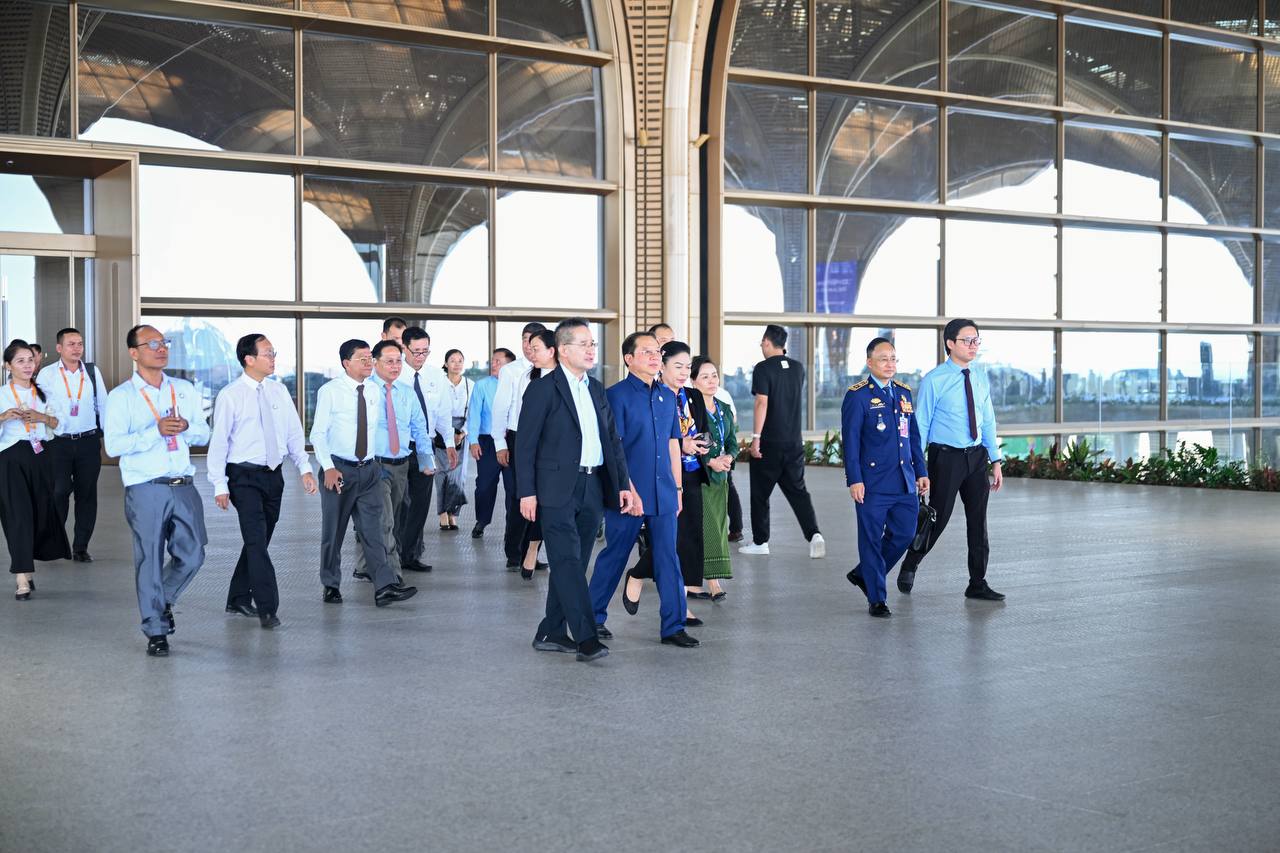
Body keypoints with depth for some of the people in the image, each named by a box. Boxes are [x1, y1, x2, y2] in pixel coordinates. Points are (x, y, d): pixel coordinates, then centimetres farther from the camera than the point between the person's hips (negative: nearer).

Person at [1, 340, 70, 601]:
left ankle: (27, 568, 28)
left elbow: (60, 424, 7)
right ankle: (22, 579, -12)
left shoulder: (43, 393, 12)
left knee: (42, 511, 7)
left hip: (39, 457, 4)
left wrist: (41, 417, -11)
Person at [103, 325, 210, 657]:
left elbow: (203, 434, 12)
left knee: (192, 554, 6)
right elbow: (113, 445, -12)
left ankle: (163, 600, 34)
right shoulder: (121, 396, -2)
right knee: (150, 560, 3)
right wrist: (157, 431, -20)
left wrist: (185, 426, -11)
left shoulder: (185, 389, 12)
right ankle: (156, 631, 15)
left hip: (183, 486, 4)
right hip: (145, 489, -4)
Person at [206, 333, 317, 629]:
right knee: (257, 541, -12)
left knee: (259, 540, 12)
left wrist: (305, 468, 0)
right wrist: (220, 485, -10)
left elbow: (294, 433, 10)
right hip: (244, 476, -5)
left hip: (274, 474, 6)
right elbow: (218, 442, -7)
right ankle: (268, 609, -12)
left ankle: (239, 599, 27)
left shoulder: (279, 391, 6)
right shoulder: (230, 396, -9)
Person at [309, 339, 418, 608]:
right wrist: (328, 467, -17)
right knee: (333, 532, 8)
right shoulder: (330, 391, -8)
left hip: (370, 469, 3)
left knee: (372, 529, -2)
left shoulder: (375, 391, 6)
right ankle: (331, 586, 21)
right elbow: (318, 433, -9)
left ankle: (385, 588, -8)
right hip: (339, 470, -3)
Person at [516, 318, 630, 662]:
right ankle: (586, 637, -12)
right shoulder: (543, 389, -5)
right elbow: (526, 444, -8)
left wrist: (622, 484, 11)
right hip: (558, 491, -7)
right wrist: (527, 492, -13)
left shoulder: (597, 390, 15)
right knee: (568, 563, -10)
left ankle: (551, 633, 18)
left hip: (592, 489, 7)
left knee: (571, 565, 10)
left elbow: (613, 440, 18)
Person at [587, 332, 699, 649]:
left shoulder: (667, 396, 11)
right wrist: (628, 491, -18)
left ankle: (673, 626, 10)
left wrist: (677, 488, 14)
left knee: (668, 559, 5)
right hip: (628, 493, -5)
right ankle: (593, 617, 22)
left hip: (663, 493, 5)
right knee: (615, 556, 6)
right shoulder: (617, 395, -8)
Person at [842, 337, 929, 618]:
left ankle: (863, 574, 30)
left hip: (904, 482, 6)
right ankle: (876, 600, 13)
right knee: (872, 539, 2)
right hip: (872, 484, -6)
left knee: (904, 534, 10)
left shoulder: (904, 393, 12)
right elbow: (850, 440, -9)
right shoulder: (857, 395, -7)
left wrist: (921, 471, 13)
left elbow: (913, 436, 17)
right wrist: (854, 480, -14)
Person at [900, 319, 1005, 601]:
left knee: (978, 521, 7)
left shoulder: (980, 377, 7)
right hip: (946, 457, -5)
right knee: (938, 517, 1)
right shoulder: (934, 381, -9)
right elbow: (921, 425, -7)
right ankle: (909, 567, 26)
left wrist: (996, 461, 9)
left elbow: (988, 421, 12)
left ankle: (977, 584, 17)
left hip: (976, 456, 5)